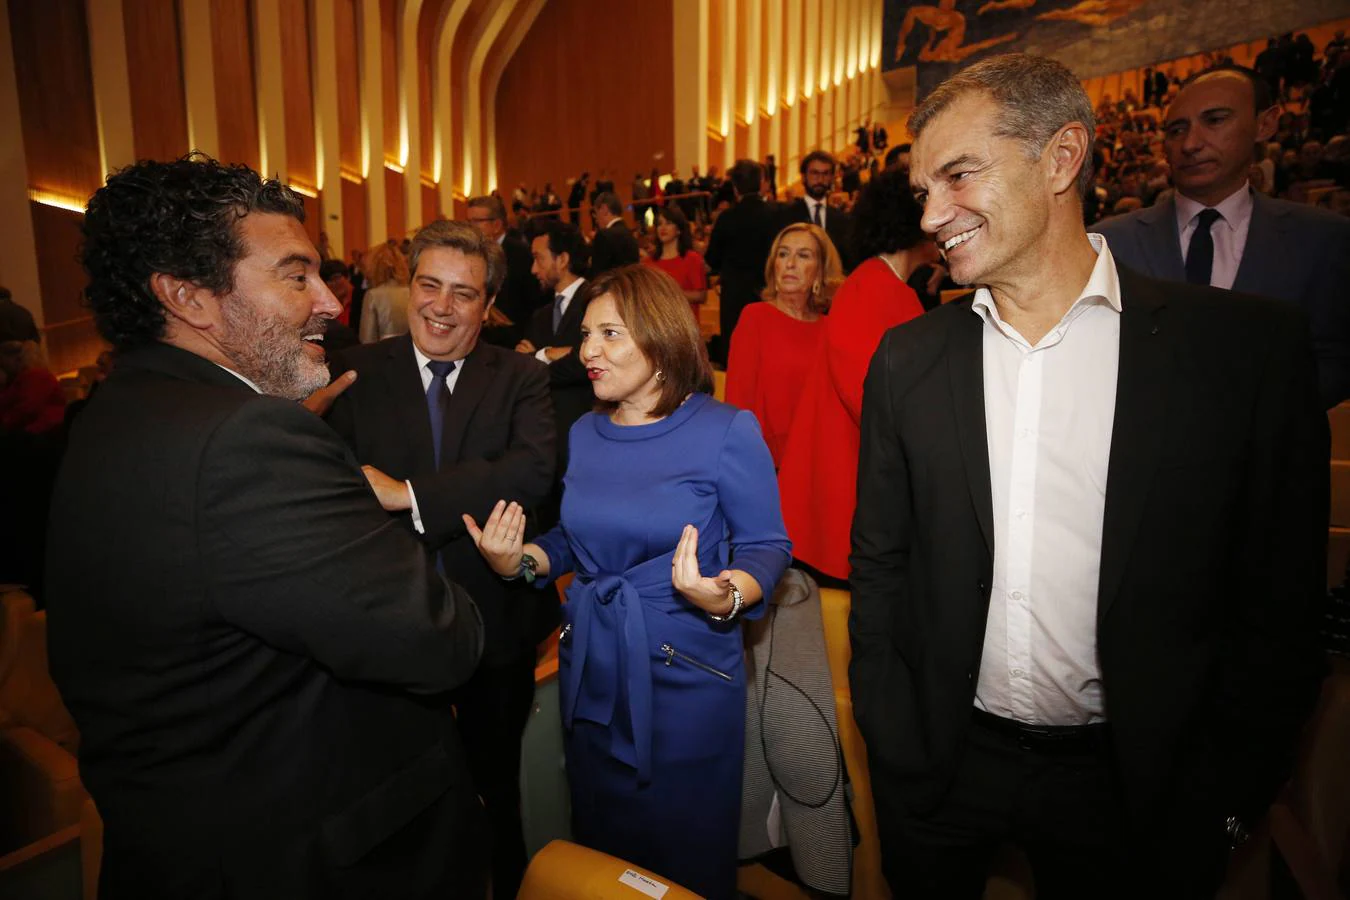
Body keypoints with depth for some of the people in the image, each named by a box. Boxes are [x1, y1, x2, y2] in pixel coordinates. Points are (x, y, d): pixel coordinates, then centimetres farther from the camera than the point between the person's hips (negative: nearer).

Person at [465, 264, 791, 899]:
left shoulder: (726, 431, -13)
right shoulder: (585, 434, 4)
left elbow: (767, 546, -9)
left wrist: (726, 597, -29)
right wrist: (517, 561, -5)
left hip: (685, 674, -5)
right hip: (590, 673, 5)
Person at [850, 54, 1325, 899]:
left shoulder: (1249, 346, -10)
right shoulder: (908, 360, -4)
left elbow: (1282, 602, -5)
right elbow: (879, 564, 0)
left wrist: (1210, 805, -5)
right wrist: (894, 749, -3)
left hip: (1128, 782, -1)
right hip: (943, 766, 2)